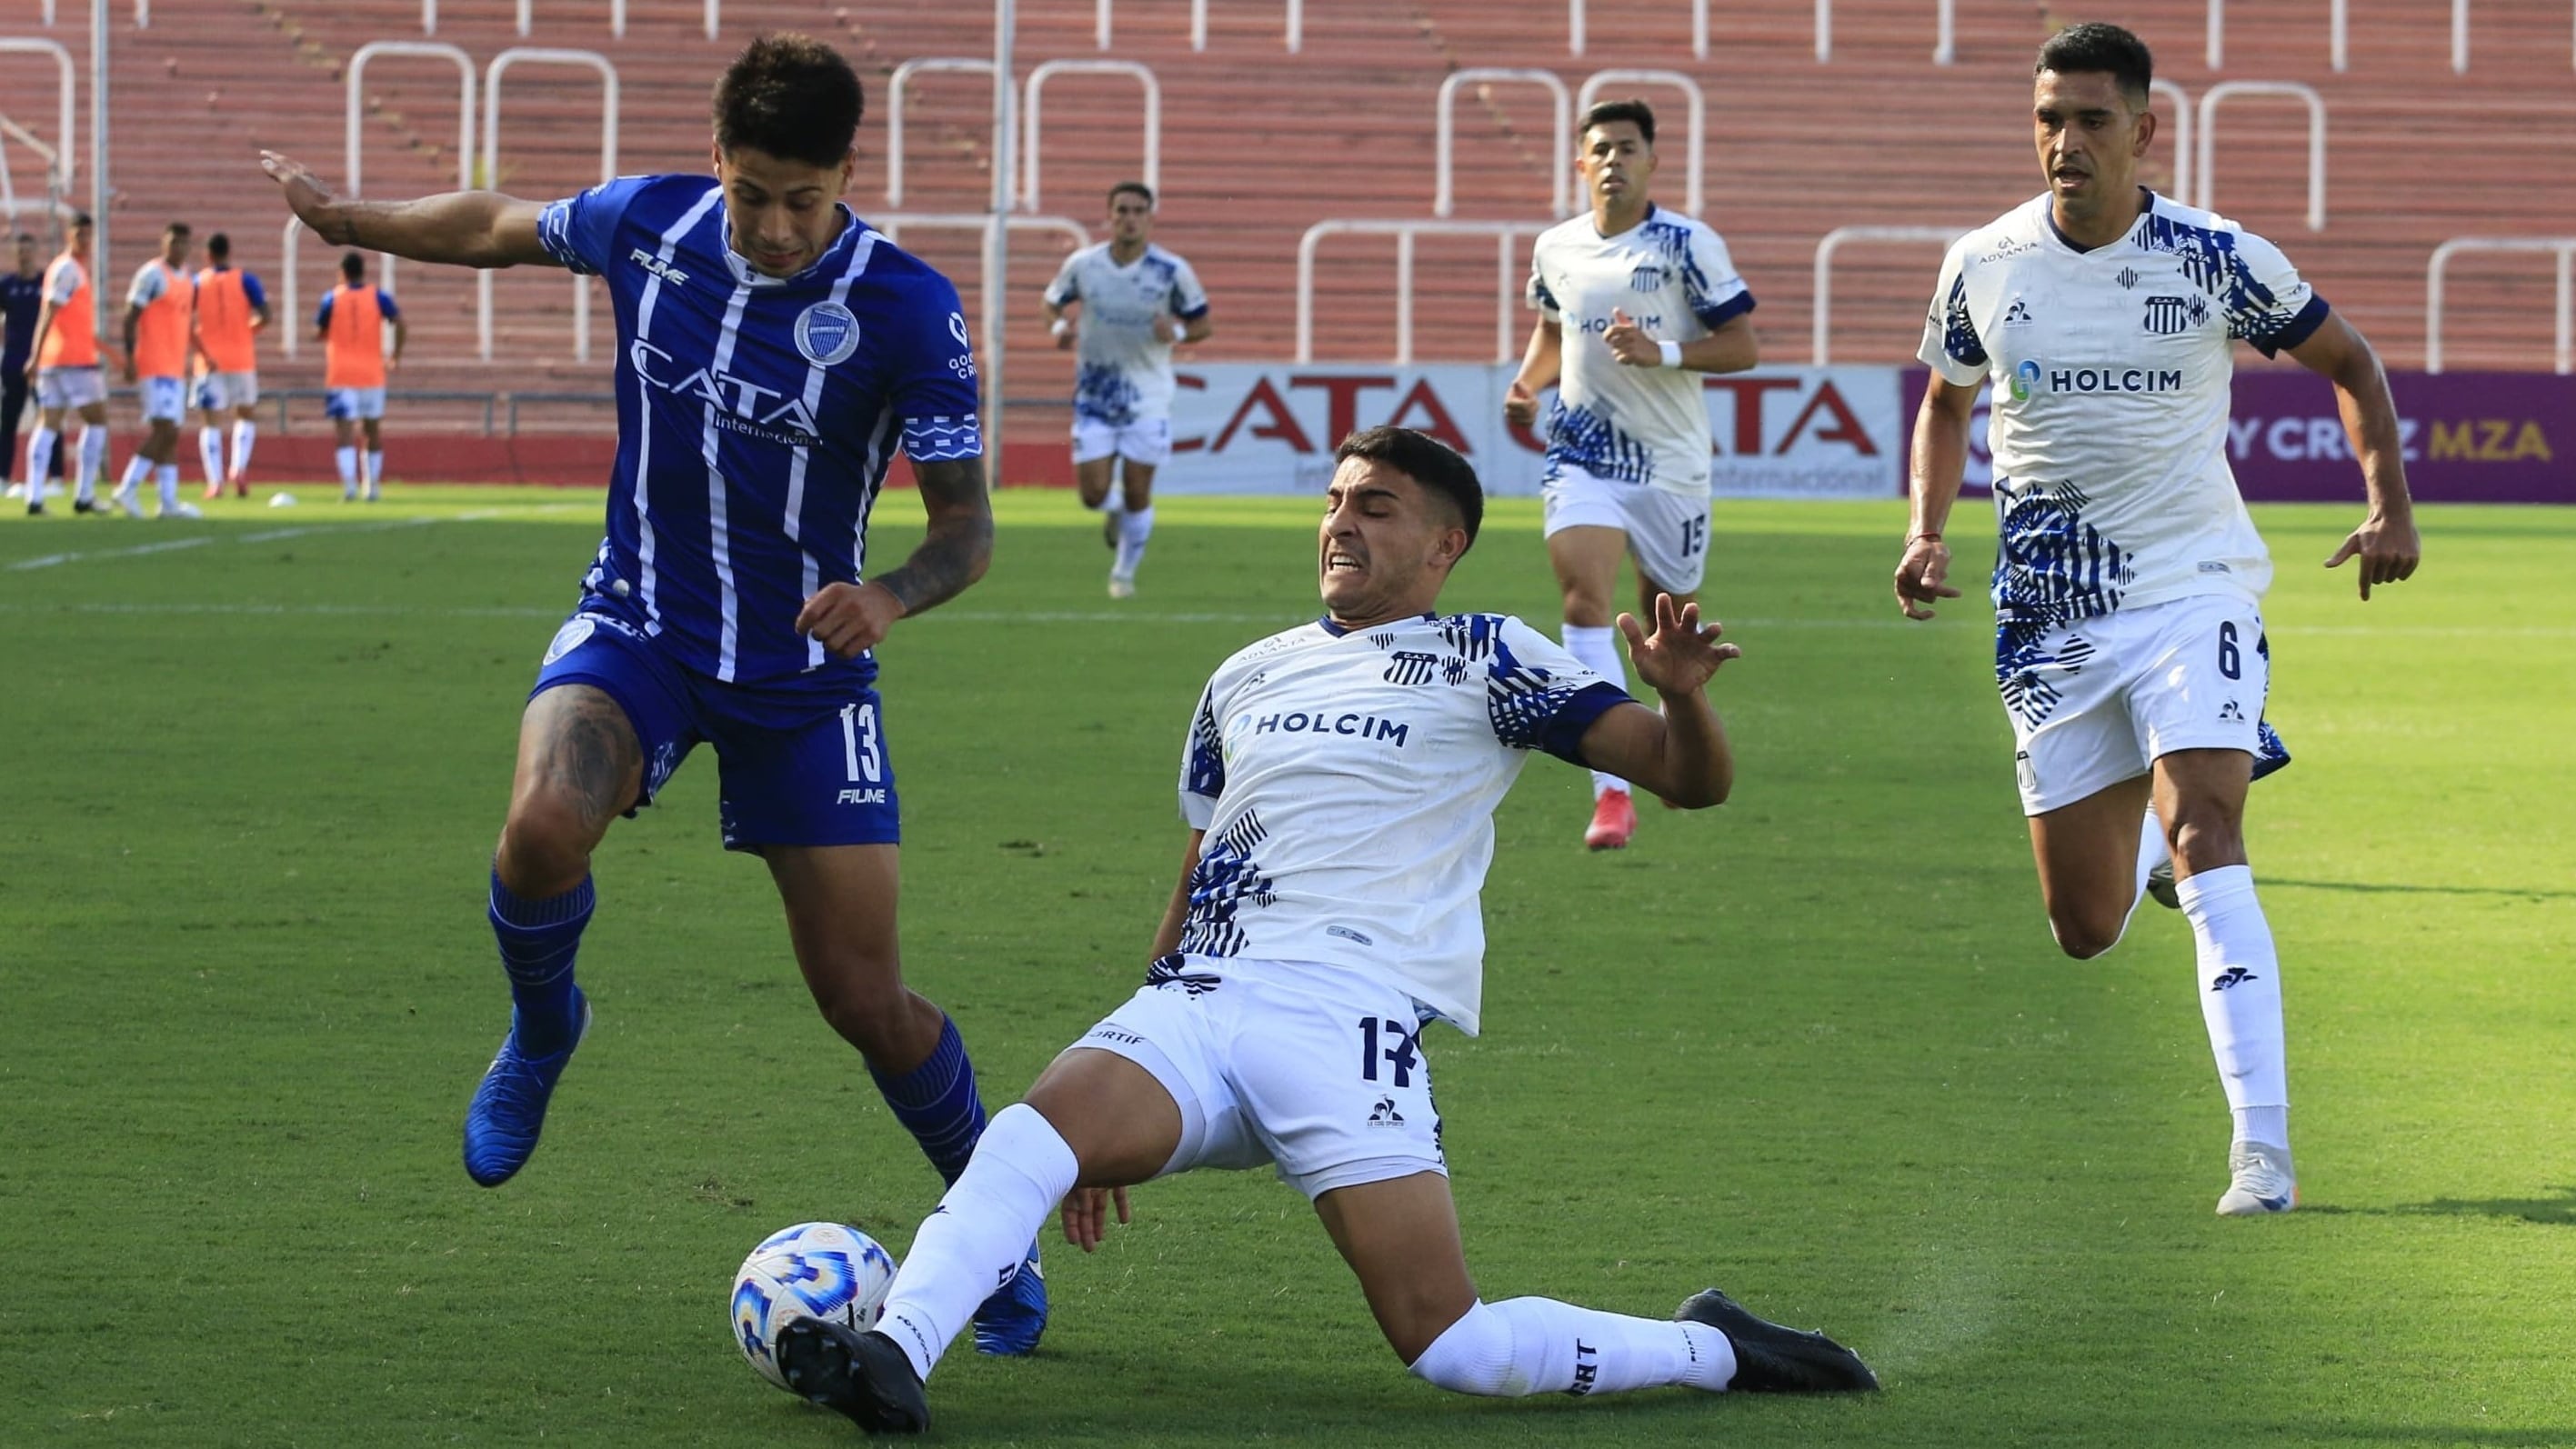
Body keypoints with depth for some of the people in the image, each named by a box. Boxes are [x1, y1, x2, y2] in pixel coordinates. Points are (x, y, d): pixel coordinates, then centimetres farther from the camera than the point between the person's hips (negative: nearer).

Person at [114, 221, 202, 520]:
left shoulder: (187, 278, 16)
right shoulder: (152, 274, -10)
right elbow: (130, 317, -13)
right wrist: (129, 358, -18)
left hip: (176, 369, 9)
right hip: (155, 368, -9)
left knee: (170, 434, 7)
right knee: (163, 430, -15)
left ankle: (169, 501, 7)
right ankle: (128, 489, -12)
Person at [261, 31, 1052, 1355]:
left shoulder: (905, 308, -18)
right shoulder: (647, 224, -8)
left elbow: (966, 525, -16)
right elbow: (501, 227, 14)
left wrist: (888, 596, -35)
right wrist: (351, 221, 17)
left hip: (804, 671, -1)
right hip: (639, 630, 2)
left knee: (865, 999, -2)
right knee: (544, 824, -31)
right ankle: (540, 1026, 3)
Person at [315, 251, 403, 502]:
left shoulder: (332, 298, -1)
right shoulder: (379, 297, 0)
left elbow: (319, 333, 4)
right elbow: (400, 325, -10)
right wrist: (396, 356, -1)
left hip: (340, 375, -2)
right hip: (372, 374, 2)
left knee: (344, 430, -8)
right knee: (373, 429, 15)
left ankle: (349, 482, -26)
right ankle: (373, 485, 19)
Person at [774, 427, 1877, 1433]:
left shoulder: (1484, 662, 9)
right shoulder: (1246, 679, 24)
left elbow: (1691, 779, 4)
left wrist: (1680, 693, -21)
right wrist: (1123, 1135, 27)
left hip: (1346, 1017, -4)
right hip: (1192, 1009, 4)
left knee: (1449, 1345, -17)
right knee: (1043, 1125, -29)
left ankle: (1711, 1352, 4)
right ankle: (894, 1357, -43)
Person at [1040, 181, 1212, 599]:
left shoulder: (1172, 271, -8)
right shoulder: (1082, 265, -5)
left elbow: (1204, 325, 1)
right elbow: (1053, 302, 11)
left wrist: (1178, 332, -22)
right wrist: (1059, 327, -12)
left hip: (1148, 399, -1)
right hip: (1094, 396, 1)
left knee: (1137, 496, -1)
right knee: (1094, 494, -5)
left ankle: (1124, 572, 21)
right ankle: (1115, 510, 33)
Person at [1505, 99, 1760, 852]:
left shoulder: (1688, 245, -8)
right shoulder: (1554, 248, 5)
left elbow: (1743, 346, -9)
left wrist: (1662, 352, -23)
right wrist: (1527, 383, 4)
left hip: (1670, 459, -2)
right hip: (1584, 451, 2)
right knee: (1583, 598, -18)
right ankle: (1612, 794, -21)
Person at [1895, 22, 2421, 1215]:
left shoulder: (2219, 262, -9)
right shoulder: (1983, 267, -2)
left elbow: (2351, 365, 7)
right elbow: (1946, 402, 17)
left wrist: (2391, 506, -6)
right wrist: (1927, 532, 1)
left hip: (2194, 590, -3)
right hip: (2050, 616, 3)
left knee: (2204, 835, -25)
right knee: (2086, 928, 7)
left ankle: (2263, 1150, -29)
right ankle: (2140, 831, 47)